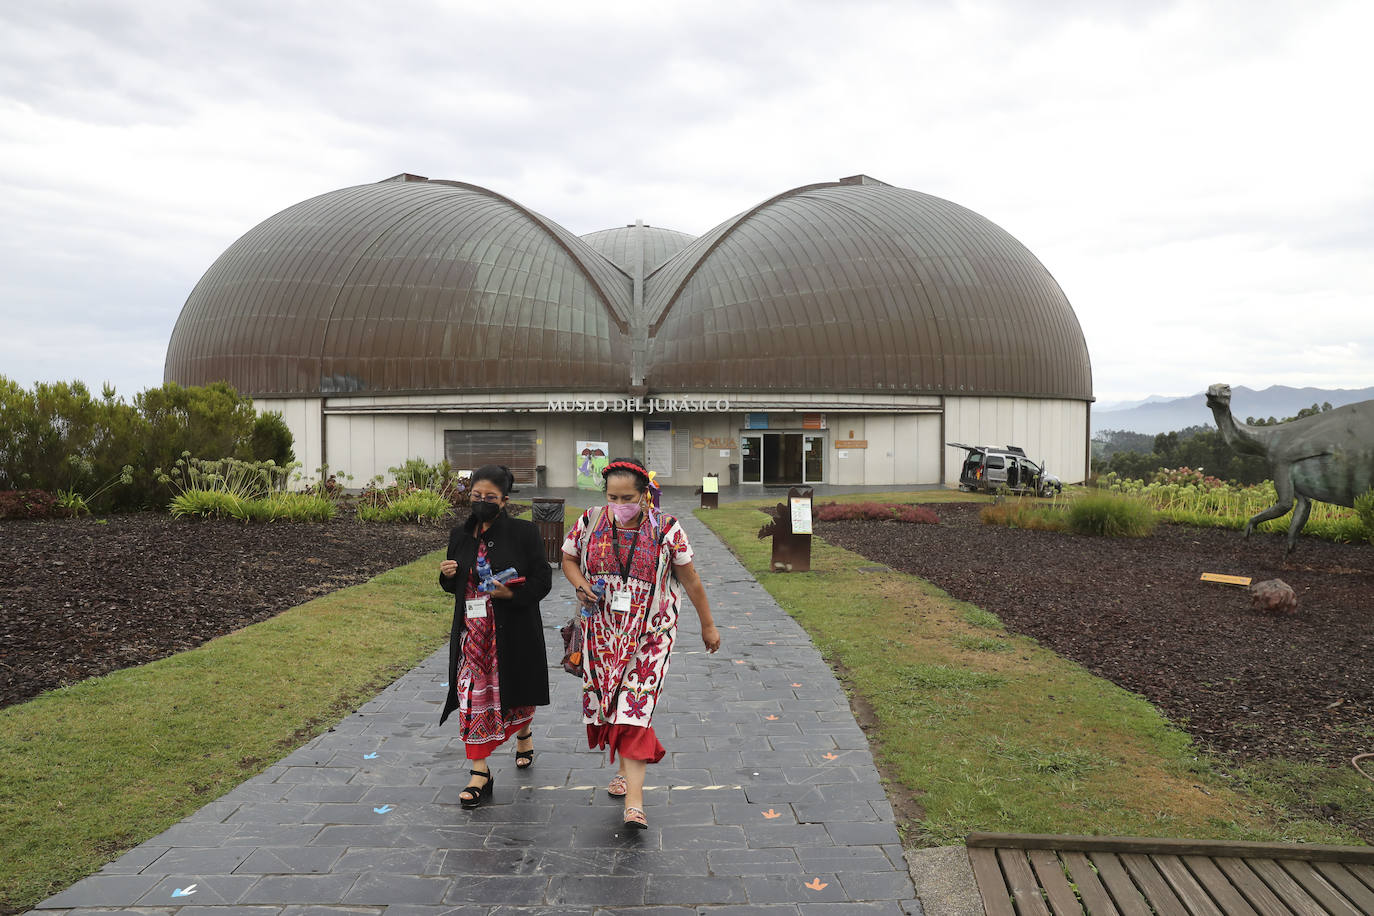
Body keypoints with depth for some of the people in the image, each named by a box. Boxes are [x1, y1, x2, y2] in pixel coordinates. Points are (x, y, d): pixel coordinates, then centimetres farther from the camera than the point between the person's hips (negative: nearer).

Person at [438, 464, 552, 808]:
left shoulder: (524, 533, -7)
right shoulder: (460, 535, 6)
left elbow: (542, 580, -7)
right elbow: (455, 585, 16)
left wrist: (513, 593, -24)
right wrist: (448, 576, -7)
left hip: (513, 631, -2)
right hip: (473, 632, 3)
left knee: (515, 690, 14)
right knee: (472, 695, -3)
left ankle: (524, 733, 46)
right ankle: (480, 771, 3)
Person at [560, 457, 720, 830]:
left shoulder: (666, 530, -9)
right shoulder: (590, 522, -2)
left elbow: (690, 579, 0)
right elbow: (568, 559, 12)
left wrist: (708, 625, 6)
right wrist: (581, 585, -9)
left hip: (648, 634, -3)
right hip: (603, 632, 4)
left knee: (635, 709, -11)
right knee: (609, 704, 10)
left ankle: (634, 802, -12)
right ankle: (627, 768, 34)